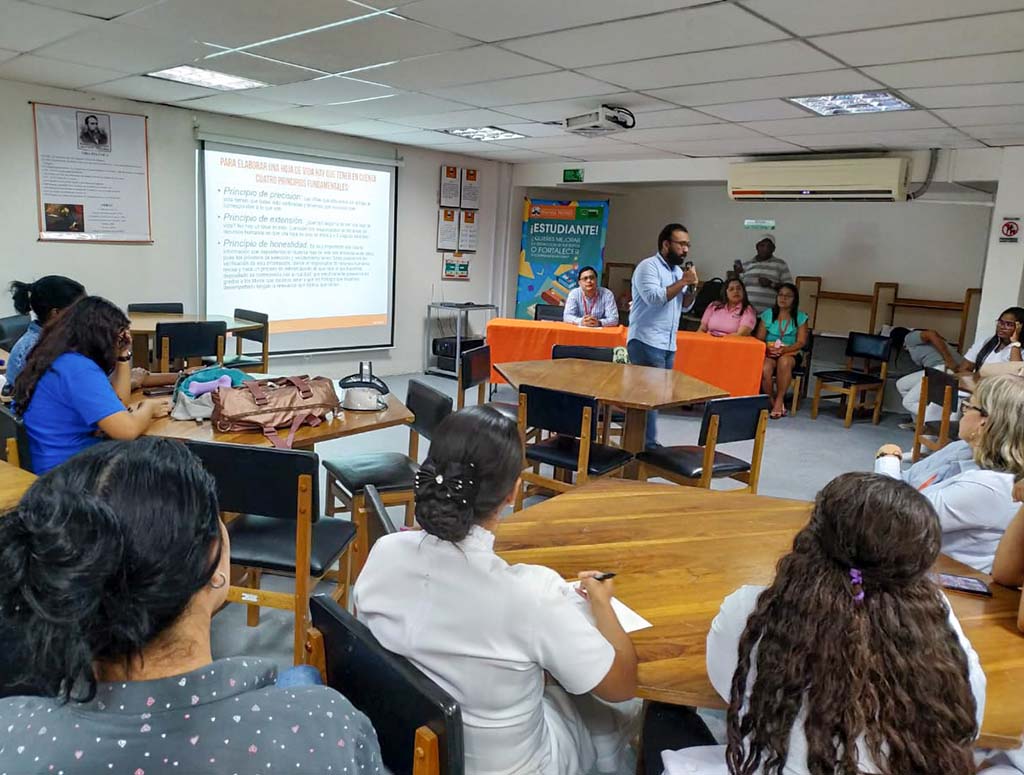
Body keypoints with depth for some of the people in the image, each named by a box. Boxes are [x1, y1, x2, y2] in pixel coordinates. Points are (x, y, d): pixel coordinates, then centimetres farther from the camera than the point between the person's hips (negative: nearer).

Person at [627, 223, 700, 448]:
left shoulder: (678, 270, 16)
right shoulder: (648, 266, -9)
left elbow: (686, 306, 19)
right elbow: (654, 297, -23)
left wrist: (692, 287, 0)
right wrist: (683, 282, -15)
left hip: (668, 345, 9)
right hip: (646, 343, -9)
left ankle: (638, 439, 16)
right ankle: (648, 445, -7)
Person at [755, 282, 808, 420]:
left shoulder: (800, 317, 6)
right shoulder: (768, 314, 8)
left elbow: (801, 342, -2)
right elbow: (759, 339, 3)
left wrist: (785, 349, -20)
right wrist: (768, 348, -18)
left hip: (790, 353, -1)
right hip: (769, 353, 1)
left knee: (784, 362, -38)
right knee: (765, 369, -35)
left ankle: (779, 400, -26)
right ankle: (771, 402, -13)